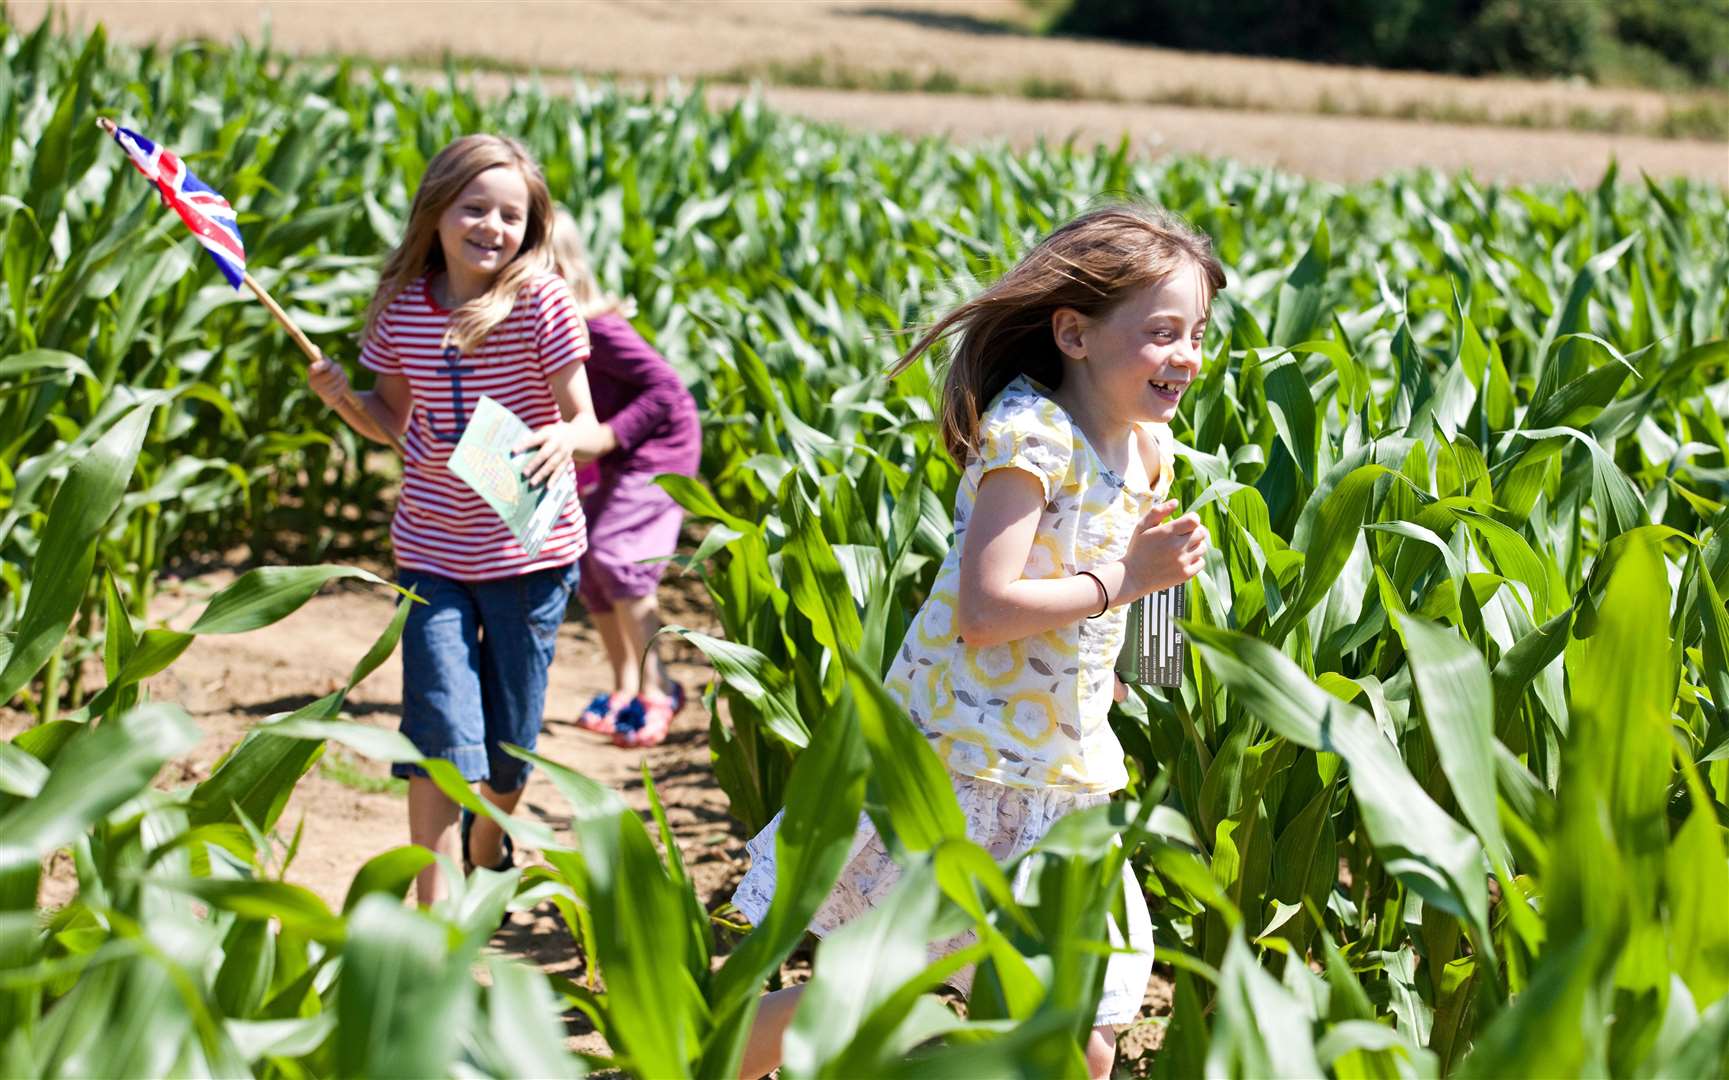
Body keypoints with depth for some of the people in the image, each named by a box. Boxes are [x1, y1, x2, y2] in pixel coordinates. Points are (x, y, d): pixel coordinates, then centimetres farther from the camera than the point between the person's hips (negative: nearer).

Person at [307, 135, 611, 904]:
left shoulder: (542, 302, -12)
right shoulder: (403, 306, -3)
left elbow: (588, 426, -11)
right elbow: (393, 421, 9)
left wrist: (564, 438, -33)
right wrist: (342, 397, -10)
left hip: (529, 551, -1)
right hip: (433, 554, 1)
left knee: (510, 743, 12)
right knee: (441, 731, -8)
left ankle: (487, 853, 42)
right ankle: (431, 907, 0)